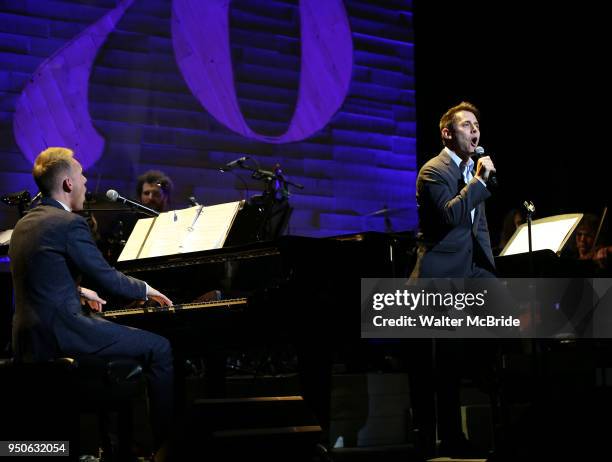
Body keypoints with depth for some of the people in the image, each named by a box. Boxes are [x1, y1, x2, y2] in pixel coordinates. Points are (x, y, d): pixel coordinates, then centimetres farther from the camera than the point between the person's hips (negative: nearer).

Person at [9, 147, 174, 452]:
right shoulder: (69, 223, -13)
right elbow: (107, 279, -11)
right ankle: (165, 441, 2)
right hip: (61, 334, -10)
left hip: (28, 339, 10)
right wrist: (145, 290, 5)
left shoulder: (25, 224, 14)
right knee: (160, 348, -3)